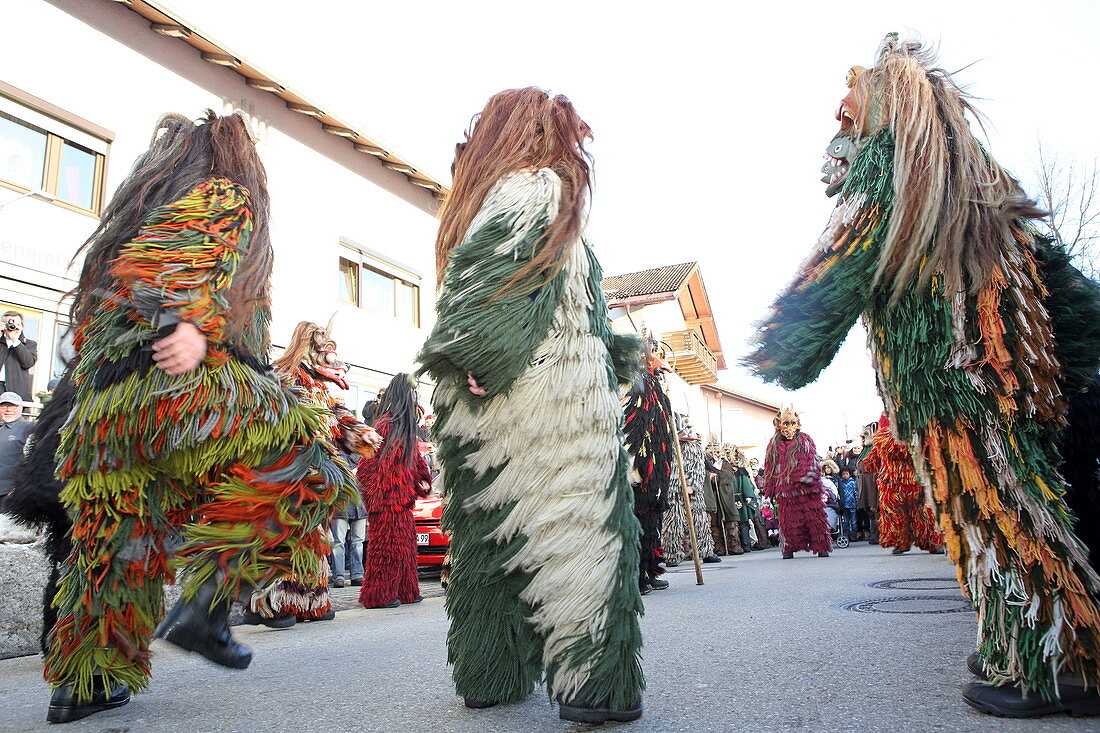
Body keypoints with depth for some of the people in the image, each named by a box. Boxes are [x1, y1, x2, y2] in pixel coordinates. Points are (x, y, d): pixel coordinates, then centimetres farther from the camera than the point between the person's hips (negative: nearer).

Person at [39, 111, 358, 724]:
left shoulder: (132, 211, 31)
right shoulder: (227, 195, 9)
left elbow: (89, 304, 28)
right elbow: (209, 265, -13)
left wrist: (91, 393, 28)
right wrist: (196, 327, -27)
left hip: (104, 399, 8)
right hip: (184, 379, -8)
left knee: (117, 539, 14)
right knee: (306, 467, -6)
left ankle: (81, 685, 20)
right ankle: (209, 602, -15)